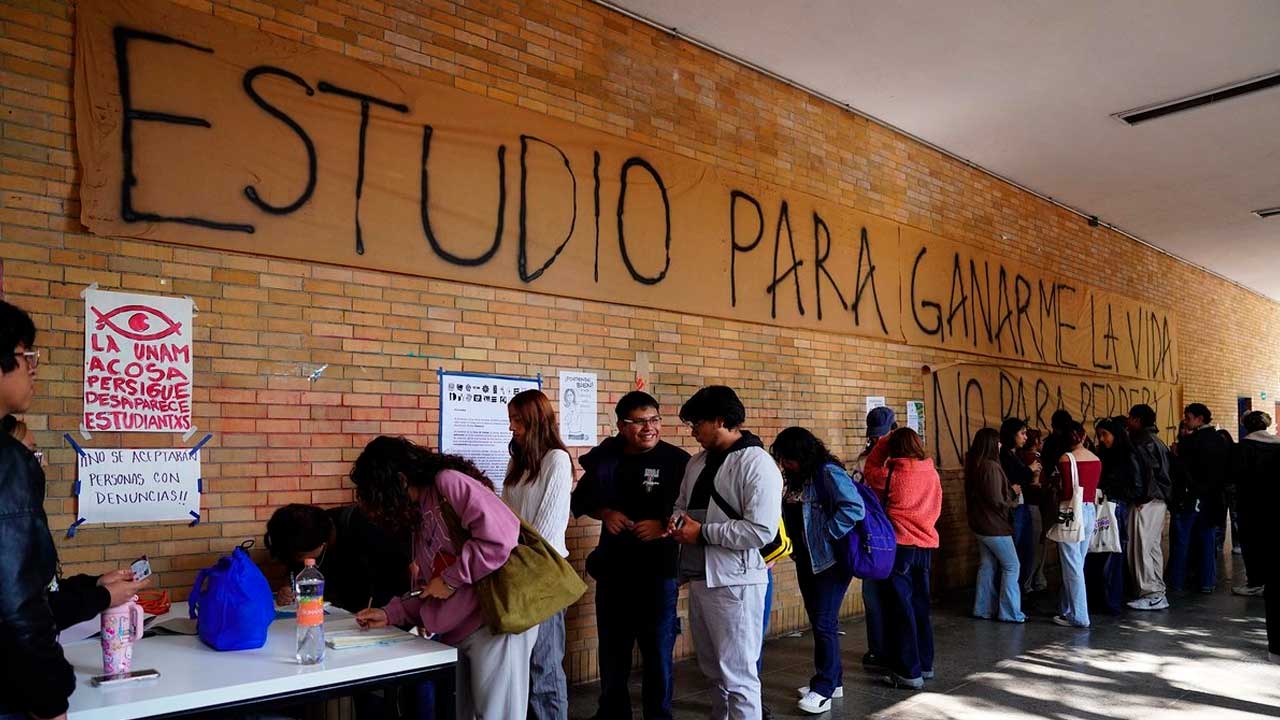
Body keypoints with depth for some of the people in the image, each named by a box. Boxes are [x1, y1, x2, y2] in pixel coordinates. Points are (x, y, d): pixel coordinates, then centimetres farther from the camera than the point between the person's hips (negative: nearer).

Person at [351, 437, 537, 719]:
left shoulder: (448, 483, -9)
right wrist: (389, 614, 14)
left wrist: (452, 579, -14)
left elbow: (501, 534, -24)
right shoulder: (419, 515, 19)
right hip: (457, 632, 9)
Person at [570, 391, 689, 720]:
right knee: (612, 650, 19)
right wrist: (605, 513, -7)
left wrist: (664, 526, -25)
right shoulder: (606, 458, -1)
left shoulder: (677, 460, -12)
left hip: (658, 569, -4)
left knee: (658, 652, 8)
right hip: (613, 568, 4)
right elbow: (581, 499, 11)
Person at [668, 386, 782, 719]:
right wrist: (676, 521, -3)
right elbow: (682, 504, 21)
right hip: (699, 579, 8)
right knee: (713, 670, 21)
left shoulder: (757, 464, -15)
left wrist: (701, 532, -18)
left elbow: (761, 531, -23)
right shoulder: (698, 462, 11)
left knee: (737, 676, 1)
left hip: (734, 584, -8)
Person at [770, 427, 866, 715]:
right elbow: (791, 518, 18)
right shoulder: (796, 478, 9)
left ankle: (824, 689, 7)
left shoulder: (828, 473, -17)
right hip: (807, 560, 9)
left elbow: (855, 508, -26)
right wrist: (794, 546, 3)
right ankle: (833, 681, 26)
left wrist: (826, 535, -20)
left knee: (824, 622, -4)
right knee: (818, 621, 14)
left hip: (830, 560, -9)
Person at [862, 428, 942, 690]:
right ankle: (925, 664, 27)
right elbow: (936, 509, 11)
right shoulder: (932, 473, 1)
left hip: (899, 545, -6)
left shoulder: (893, 475, -14)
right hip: (926, 545, 6)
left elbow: (871, 468, 5)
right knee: (920, 605, 17)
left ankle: (909, 672, 5)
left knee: (900, 609, 2)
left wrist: (885, 441, 5)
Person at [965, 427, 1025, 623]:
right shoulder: (991, 467, -21)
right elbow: (997, 501, -21)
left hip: (981, 524, 9)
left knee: (987, 566, 14)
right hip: (995, 526, -9)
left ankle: (983, 609, 19)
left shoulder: (974, 466, 8)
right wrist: (1013, 493, -3)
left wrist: (1010, 491, 7)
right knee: (1011, 566, 1)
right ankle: (1009, 612, 5)